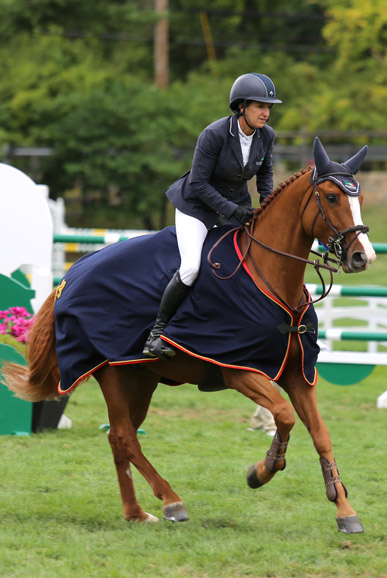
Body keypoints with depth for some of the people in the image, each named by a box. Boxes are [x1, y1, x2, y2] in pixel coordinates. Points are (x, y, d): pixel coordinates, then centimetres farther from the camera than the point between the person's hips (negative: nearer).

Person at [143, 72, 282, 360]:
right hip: (197, 204, -6)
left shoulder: (266, 135, -9)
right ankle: (158, 331, -9)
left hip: (237, 204, 6)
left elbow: (265, 172, 11)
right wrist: (231, 210, -27)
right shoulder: (214, 134, -26)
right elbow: (198, 183, -22)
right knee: (191, 267, -23)